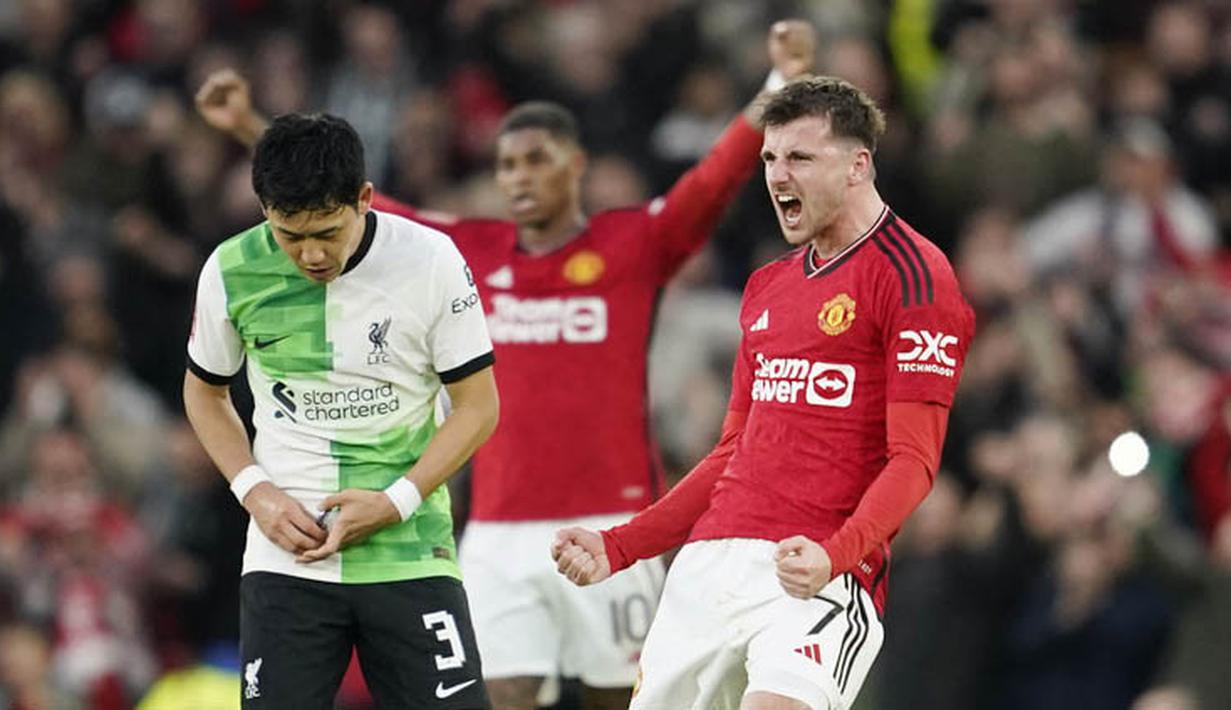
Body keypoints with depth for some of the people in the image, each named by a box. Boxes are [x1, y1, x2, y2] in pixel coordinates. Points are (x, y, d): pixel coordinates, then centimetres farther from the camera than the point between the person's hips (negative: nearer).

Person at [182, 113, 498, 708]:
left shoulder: (431, 262, -9)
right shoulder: (231, 272, -4)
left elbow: (478, 404, -1)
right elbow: (205, 393, 14)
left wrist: (398, 502, -13)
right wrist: (254, 491, -3)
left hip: (409, 555, -1)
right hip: (286, 557, 1)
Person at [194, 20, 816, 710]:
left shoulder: (636, 244, 0)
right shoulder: (472, 253, 10)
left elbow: (717, 178, -13)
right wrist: (250, 127, 11)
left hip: (610, 524, -2)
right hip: (500, 532, 2)